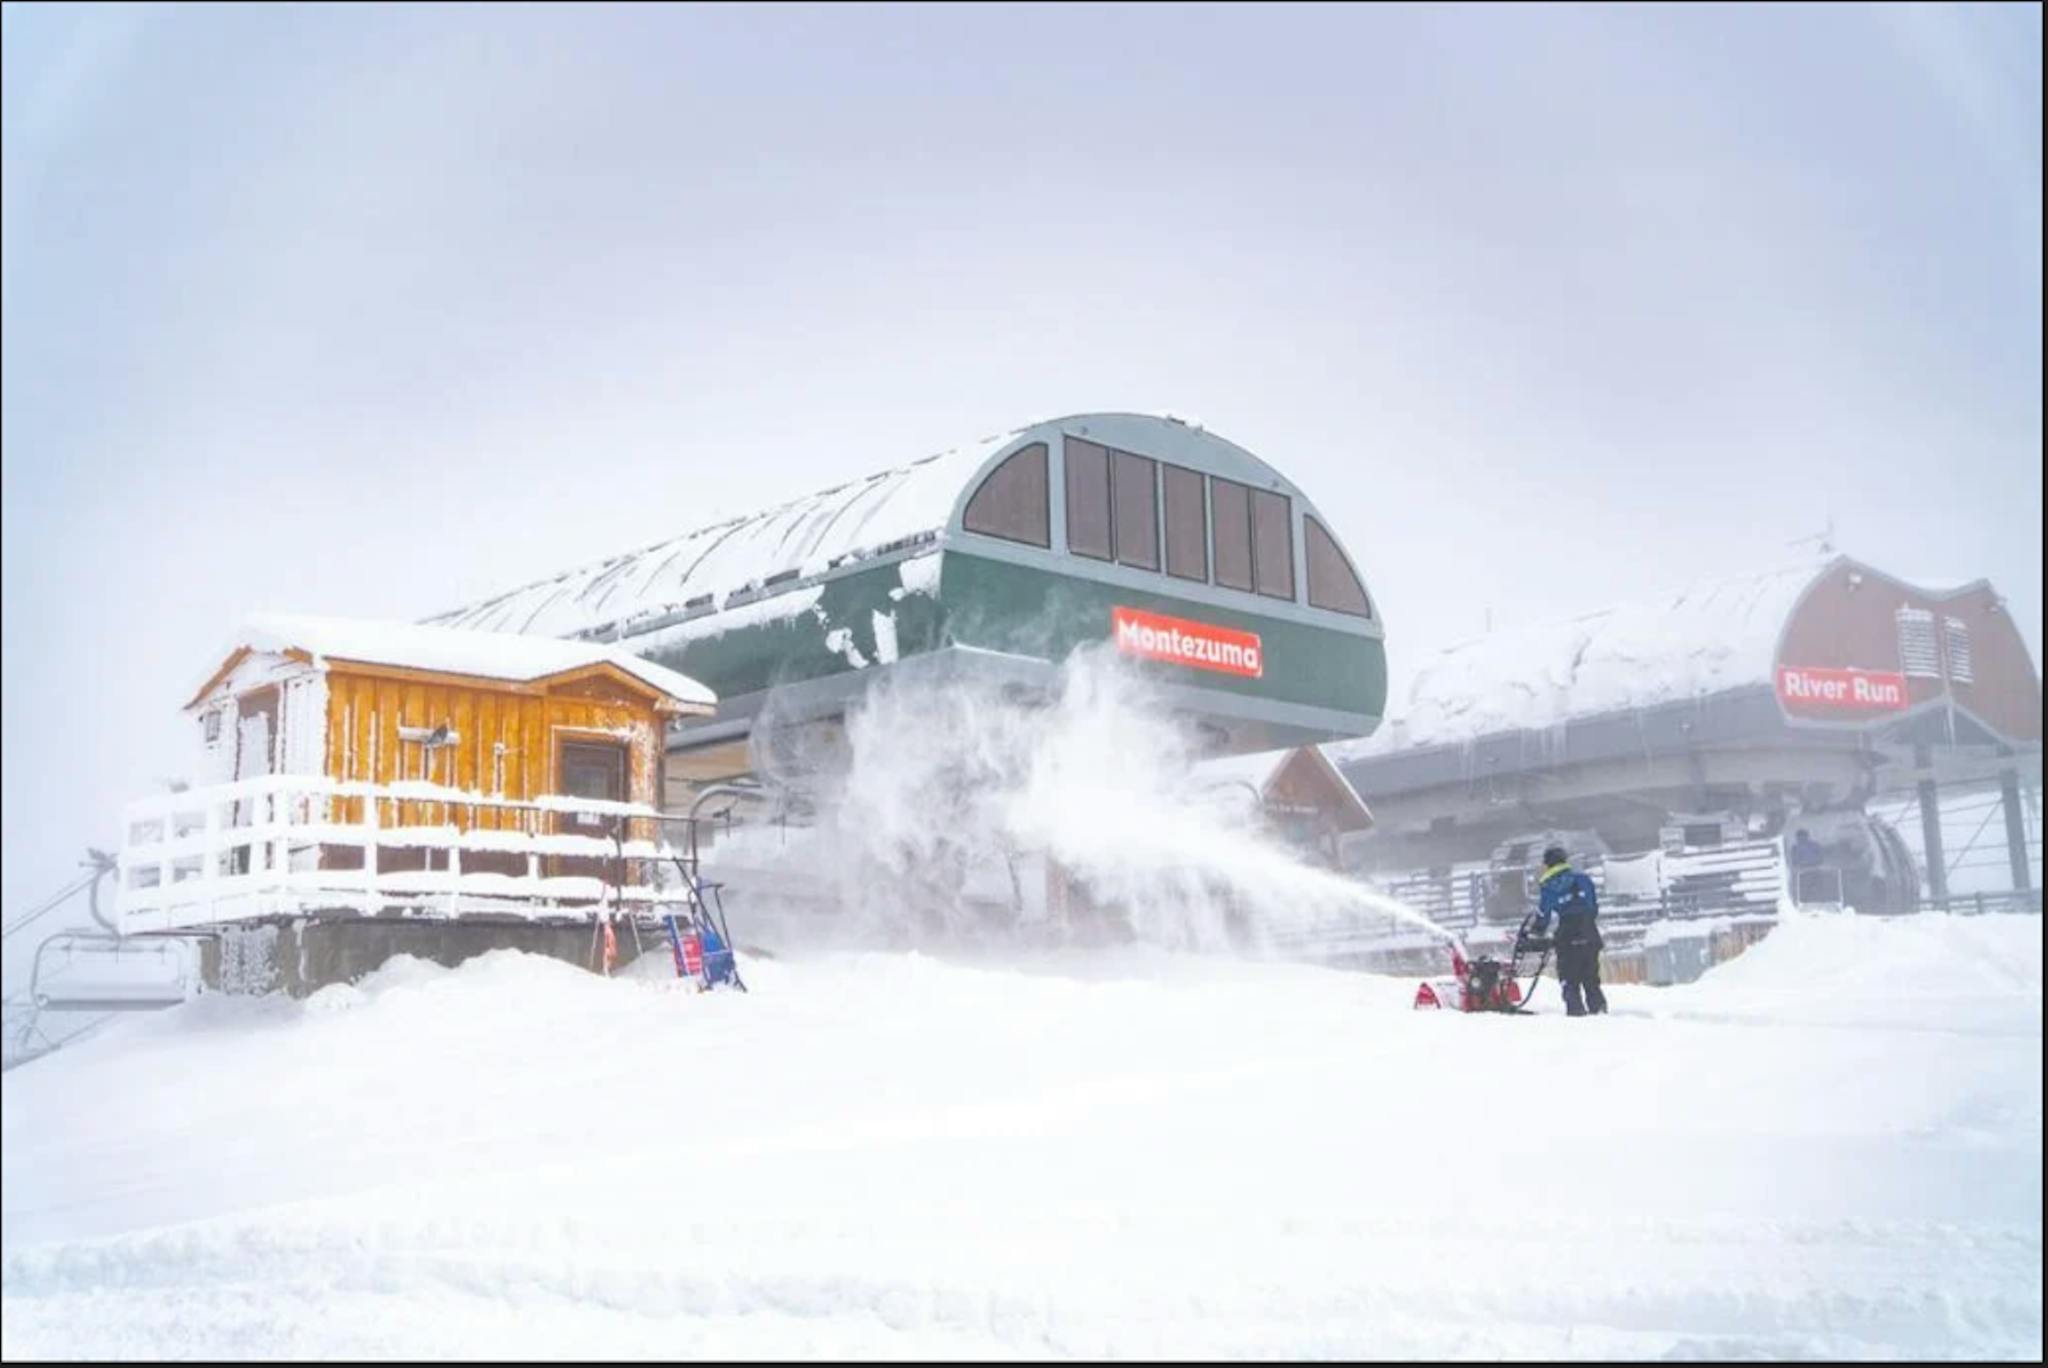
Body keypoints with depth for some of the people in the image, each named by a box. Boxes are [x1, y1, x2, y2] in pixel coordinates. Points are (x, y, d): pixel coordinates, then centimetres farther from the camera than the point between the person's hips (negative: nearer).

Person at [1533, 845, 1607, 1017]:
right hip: (1590, 934, 4)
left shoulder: (1548, 887, 1)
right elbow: (1595, 905, 13)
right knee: (1590, 974, 14)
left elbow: (1543, 913, 4)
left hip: (1567, 934, -4)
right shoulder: (1583, 879, 10)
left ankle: (1575, 1008, -7)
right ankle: (1597, 1004, 3)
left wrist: (1538, 932, 20)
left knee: (1569, 976, 3)